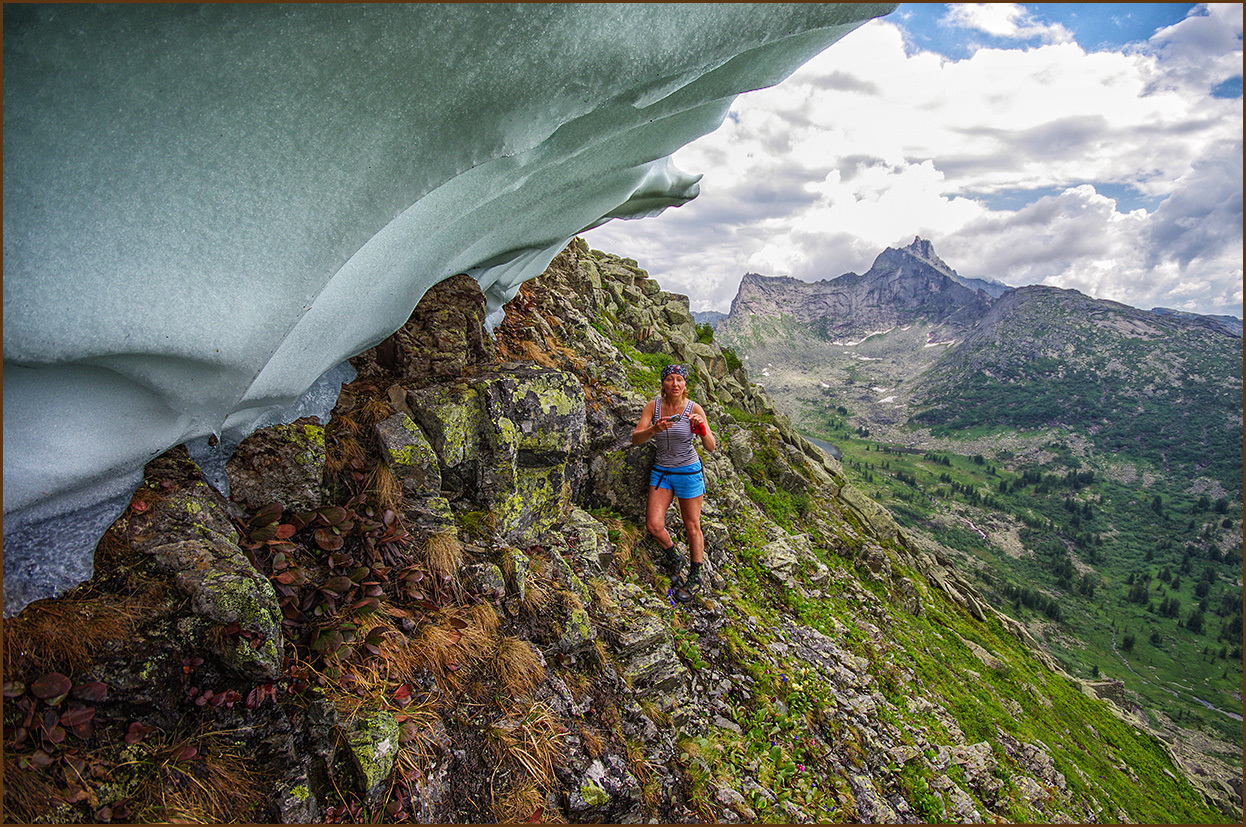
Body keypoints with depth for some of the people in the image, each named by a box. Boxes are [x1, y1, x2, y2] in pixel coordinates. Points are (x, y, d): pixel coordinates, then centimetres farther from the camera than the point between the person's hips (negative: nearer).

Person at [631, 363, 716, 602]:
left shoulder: (694, 408, -13)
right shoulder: (653, 406, -7)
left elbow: (711, 447, -15)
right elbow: (635, 439, -15)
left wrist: (701, 427, -34)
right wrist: (654, 429, -34)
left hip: (689, 471, -2)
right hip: (661, 470, 2)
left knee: (692, 526, 6)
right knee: (653, 525, -5)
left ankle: (695, 577, 26)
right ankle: (673, 557, 26)